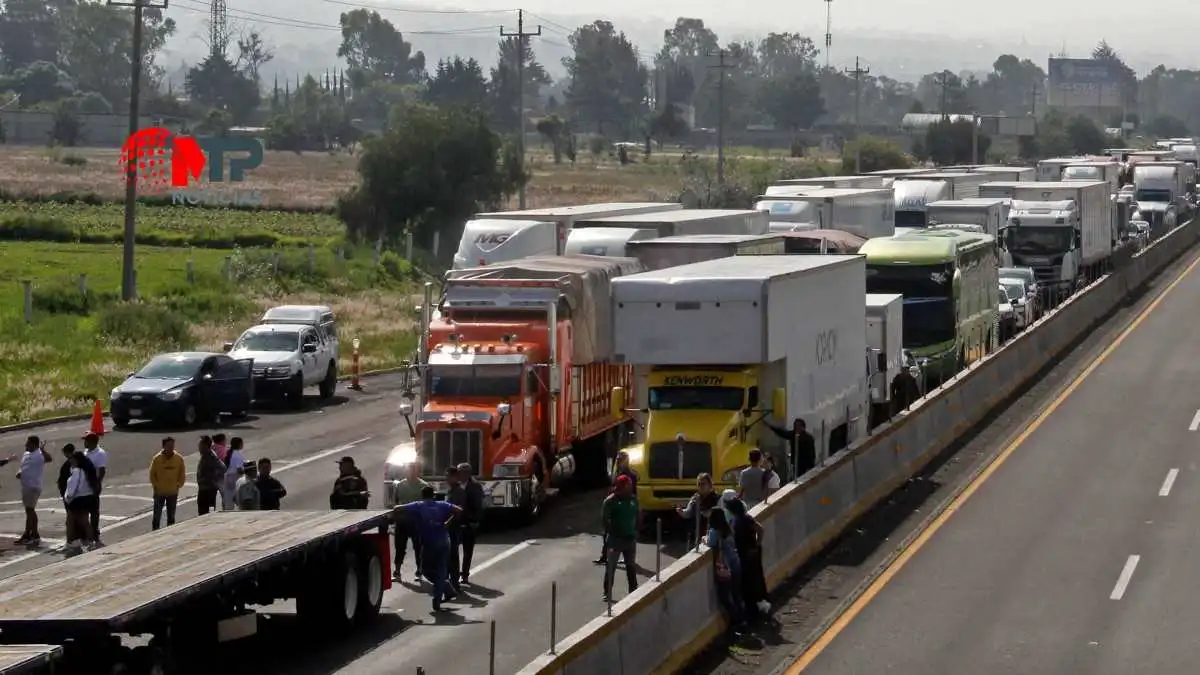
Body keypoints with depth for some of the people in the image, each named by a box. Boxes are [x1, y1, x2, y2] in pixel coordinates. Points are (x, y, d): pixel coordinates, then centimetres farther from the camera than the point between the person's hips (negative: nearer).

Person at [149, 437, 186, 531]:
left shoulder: (179, 459, -6)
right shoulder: (157, 459, -12)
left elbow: (182, 474, 4)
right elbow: (152, 474, -3)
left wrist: (178, 485, -3)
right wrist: (155, 485, -7)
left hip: (173, 492, 2)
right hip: (159, 492, -2)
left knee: (171, 517, 12)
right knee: (157, 515, 3)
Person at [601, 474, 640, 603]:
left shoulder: (633, 500, 6)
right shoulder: (611, 501, -11)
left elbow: (638, 516, 15)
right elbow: (604, 518, -12)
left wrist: (636, 529, 5)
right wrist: (612, 531, -13)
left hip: (630, 538, 5)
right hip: (615, 538, -5)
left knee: (631, 566, 14)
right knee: (610, 566, -4)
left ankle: (633, 591, 24)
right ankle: (608, 593, 0)